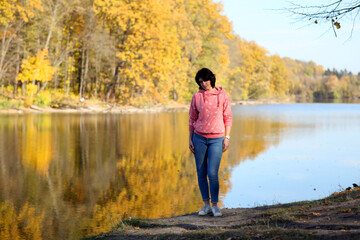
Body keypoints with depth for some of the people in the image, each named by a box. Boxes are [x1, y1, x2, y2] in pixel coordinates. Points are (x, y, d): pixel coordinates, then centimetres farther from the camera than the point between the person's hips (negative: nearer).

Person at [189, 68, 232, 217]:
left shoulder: (222, 95, 0)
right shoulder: (197, 97, 3)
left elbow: (228, 117, 2)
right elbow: (192, 119, 8)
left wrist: (227, 138, -4)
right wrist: (190, 140, 5)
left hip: (216, 139, -2)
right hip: (199, 138, 2)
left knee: (212, 174, -9)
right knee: (201, 173, 5)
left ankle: (215, 205, 4)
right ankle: (206, 205, 15)